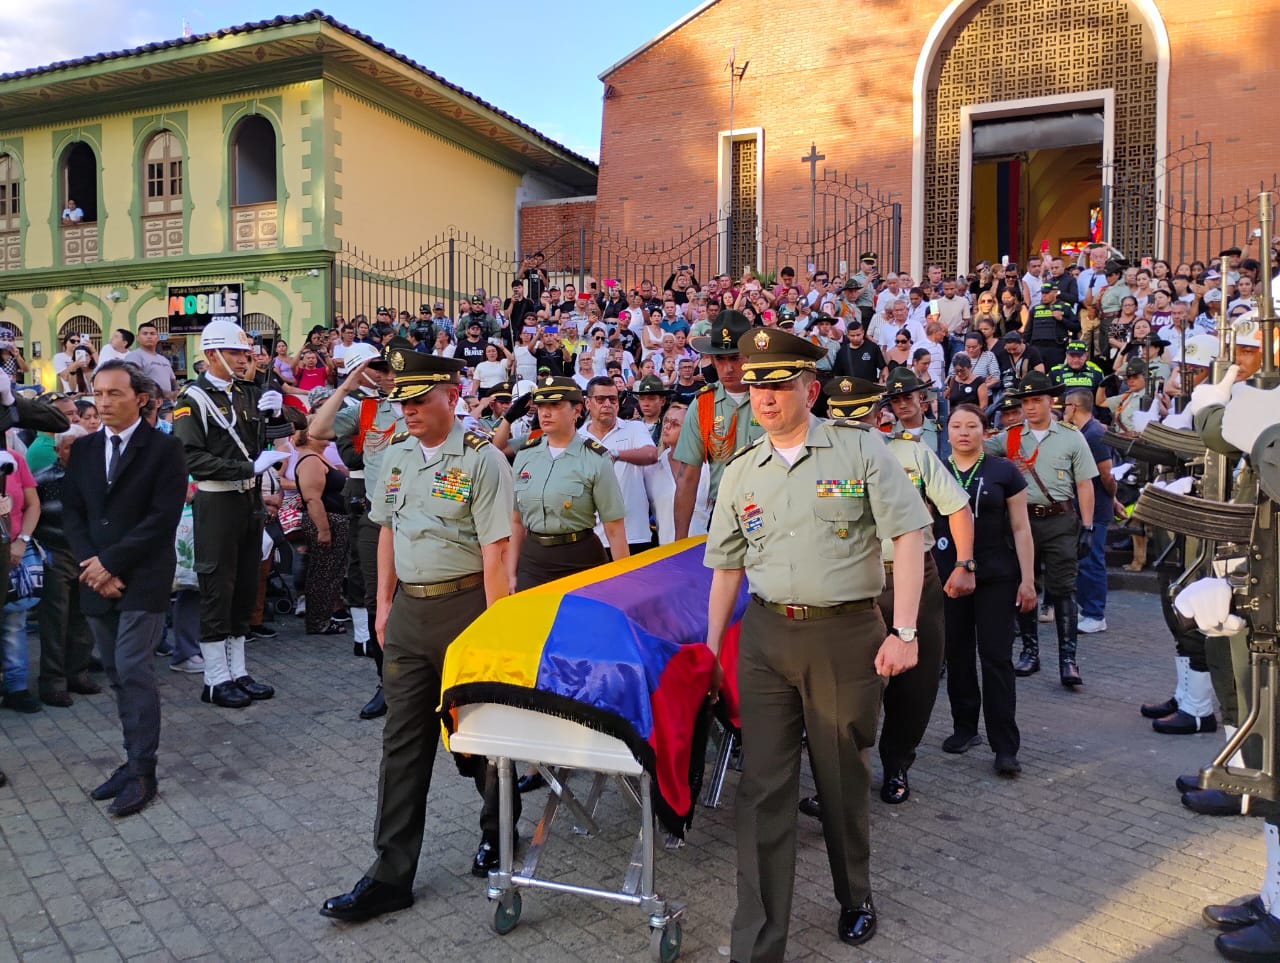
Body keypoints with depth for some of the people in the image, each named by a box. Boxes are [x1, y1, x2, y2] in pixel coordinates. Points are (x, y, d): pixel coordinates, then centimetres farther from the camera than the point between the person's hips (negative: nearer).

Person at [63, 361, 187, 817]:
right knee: (117, 674, 9)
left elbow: (163, 518, -12)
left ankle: (141, 772, 2)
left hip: (142, 579, -5)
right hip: (97, 579, 6)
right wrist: (92, 566, -6)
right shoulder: (83, 449, 11)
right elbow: (73, 512, 9)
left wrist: (111, 562, -13)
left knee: (133, 672, -7)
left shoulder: (165, 449, -6)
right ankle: (136, 760, 19)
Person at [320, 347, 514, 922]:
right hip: (408, 610, 6)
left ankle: (497, 833, 33)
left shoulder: (481, 459, -11)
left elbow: (495, 551, -15)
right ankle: (392, 873, 15)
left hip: (464, 605, -6)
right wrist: (384, 606, 15)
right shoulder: (397, 456, 10)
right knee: (403, 741, 8)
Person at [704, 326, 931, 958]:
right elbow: (726, 567, 14)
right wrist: (710, 650, 14)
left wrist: (903, 632, -12)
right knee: (762, 786, 2)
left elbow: (908, 537, -6)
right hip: (766, 634, 3)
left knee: (843, 777, 12)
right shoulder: (740, 473, 9)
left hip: (846, 632, -3)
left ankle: (855, 899, 39)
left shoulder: (861, 450, -3)